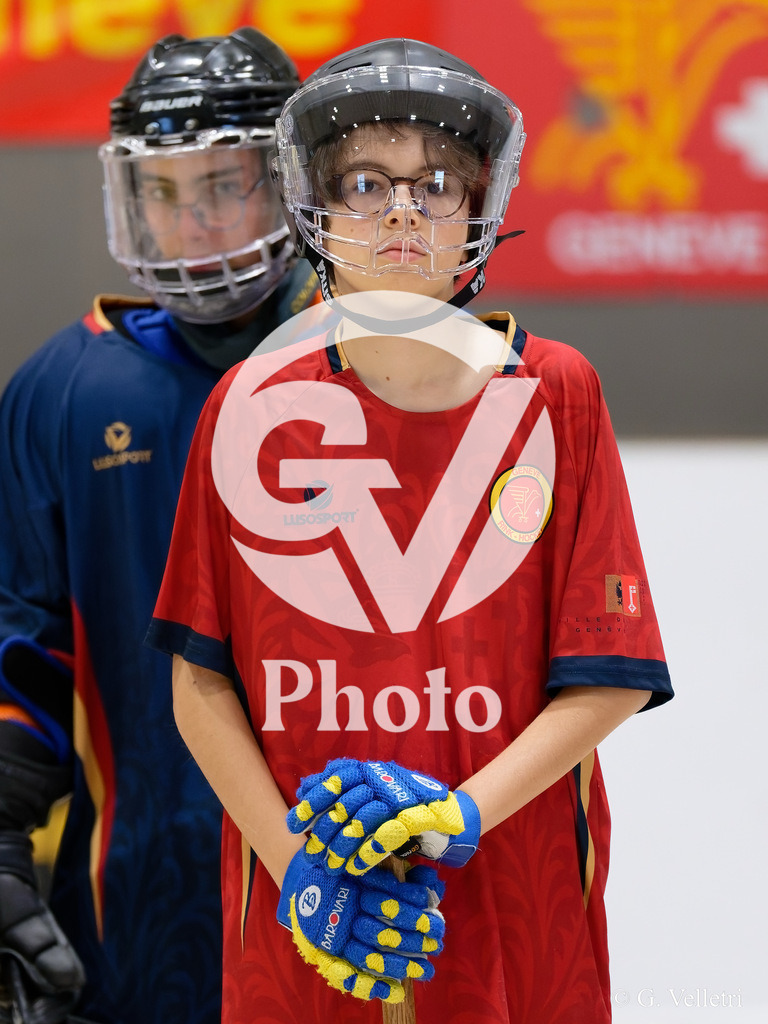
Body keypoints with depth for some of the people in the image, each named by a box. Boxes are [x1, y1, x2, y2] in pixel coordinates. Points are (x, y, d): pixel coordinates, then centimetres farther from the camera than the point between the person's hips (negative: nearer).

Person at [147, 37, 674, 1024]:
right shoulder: (253, 407, 1)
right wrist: (296, 864, -11)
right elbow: (200, 681, 1)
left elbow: (612, 676, -3)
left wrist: (453, 817, -15)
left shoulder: (555, 394, -1)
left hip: (518, 914, 0)